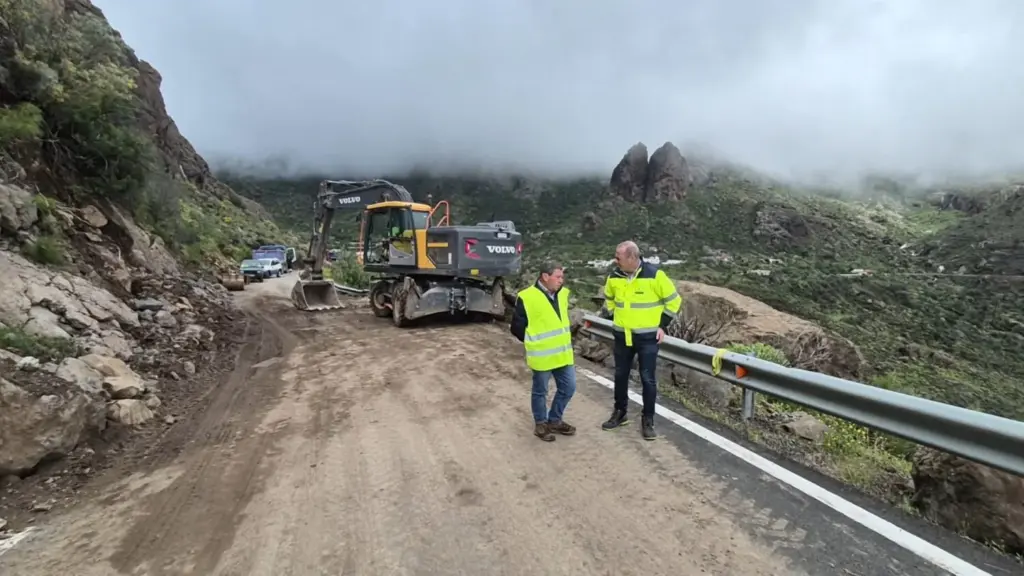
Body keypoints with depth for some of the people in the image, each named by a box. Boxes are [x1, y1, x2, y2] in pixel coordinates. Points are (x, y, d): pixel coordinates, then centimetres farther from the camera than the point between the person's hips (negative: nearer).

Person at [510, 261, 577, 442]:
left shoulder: (562, 294, 4)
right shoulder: (527, 297, -18)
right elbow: (517, 327, -11)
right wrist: (533, 343, 0)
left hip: (563, 353, 7)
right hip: (542, 356, -7)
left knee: (568, 388, 14)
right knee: (540, 391, 10)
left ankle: (554, 421, 33)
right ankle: (541, 424, 30)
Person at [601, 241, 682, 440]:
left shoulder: (655, 275, -15)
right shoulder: (614, 277, -3)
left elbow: (674, 300, -5)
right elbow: (609, 300, 18)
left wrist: (662, 325, -5)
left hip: (647, 337, -4)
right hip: (622, 336, 4)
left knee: (647, 378, 2)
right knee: (620, 375, 13)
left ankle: (648, 420, 18)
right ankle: (620, 413, 30)